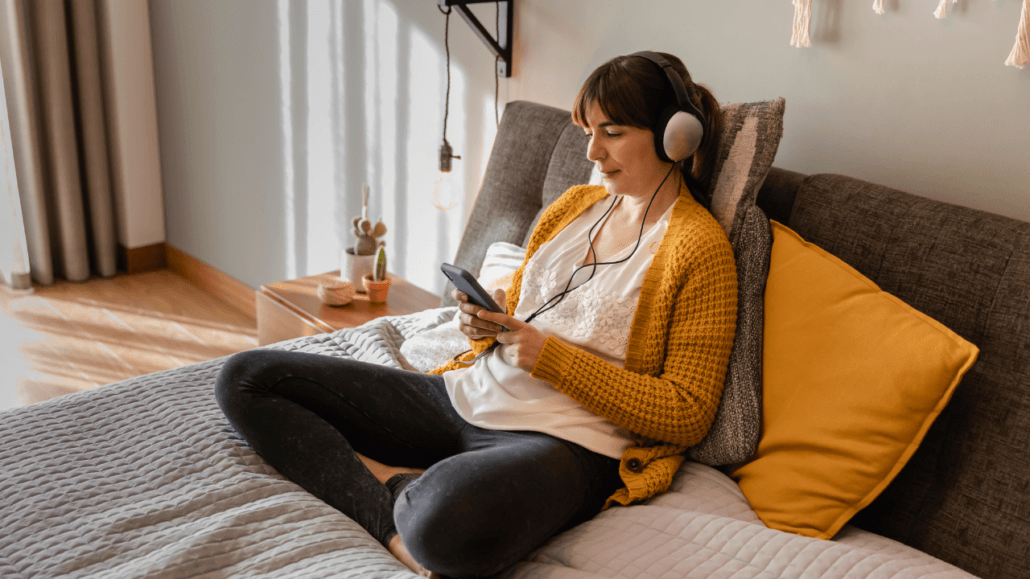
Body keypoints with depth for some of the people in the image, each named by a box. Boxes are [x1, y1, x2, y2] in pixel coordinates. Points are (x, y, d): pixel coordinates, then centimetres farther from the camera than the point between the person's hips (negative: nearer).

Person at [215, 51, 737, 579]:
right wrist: (486, 321, 0)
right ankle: (394, 519, -15)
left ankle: (398, 488, -9)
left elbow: (688, 415, -9)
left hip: (561, 437, -7)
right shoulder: (575, 204, 16)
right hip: (465, 395, 8)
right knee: (245, 379, -2)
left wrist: (552, 356, -15)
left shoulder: (700, 248, -5)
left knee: (445, 525, -43)